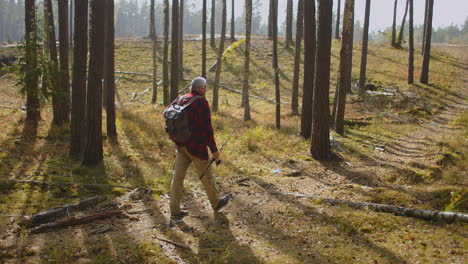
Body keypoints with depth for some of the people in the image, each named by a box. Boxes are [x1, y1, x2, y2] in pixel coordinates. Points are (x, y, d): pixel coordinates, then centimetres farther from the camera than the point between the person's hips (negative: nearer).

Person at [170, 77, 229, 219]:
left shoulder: (181, 100, 6)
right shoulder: (202, 102, -16)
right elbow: (207, 128, -18)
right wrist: (214, 149, -13)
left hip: (181, 145, 7)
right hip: (196, 147, -7)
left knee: (178, 176, 7)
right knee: (206, 175, 11)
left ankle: (175, 210, 10)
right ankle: (216, 203, 29)